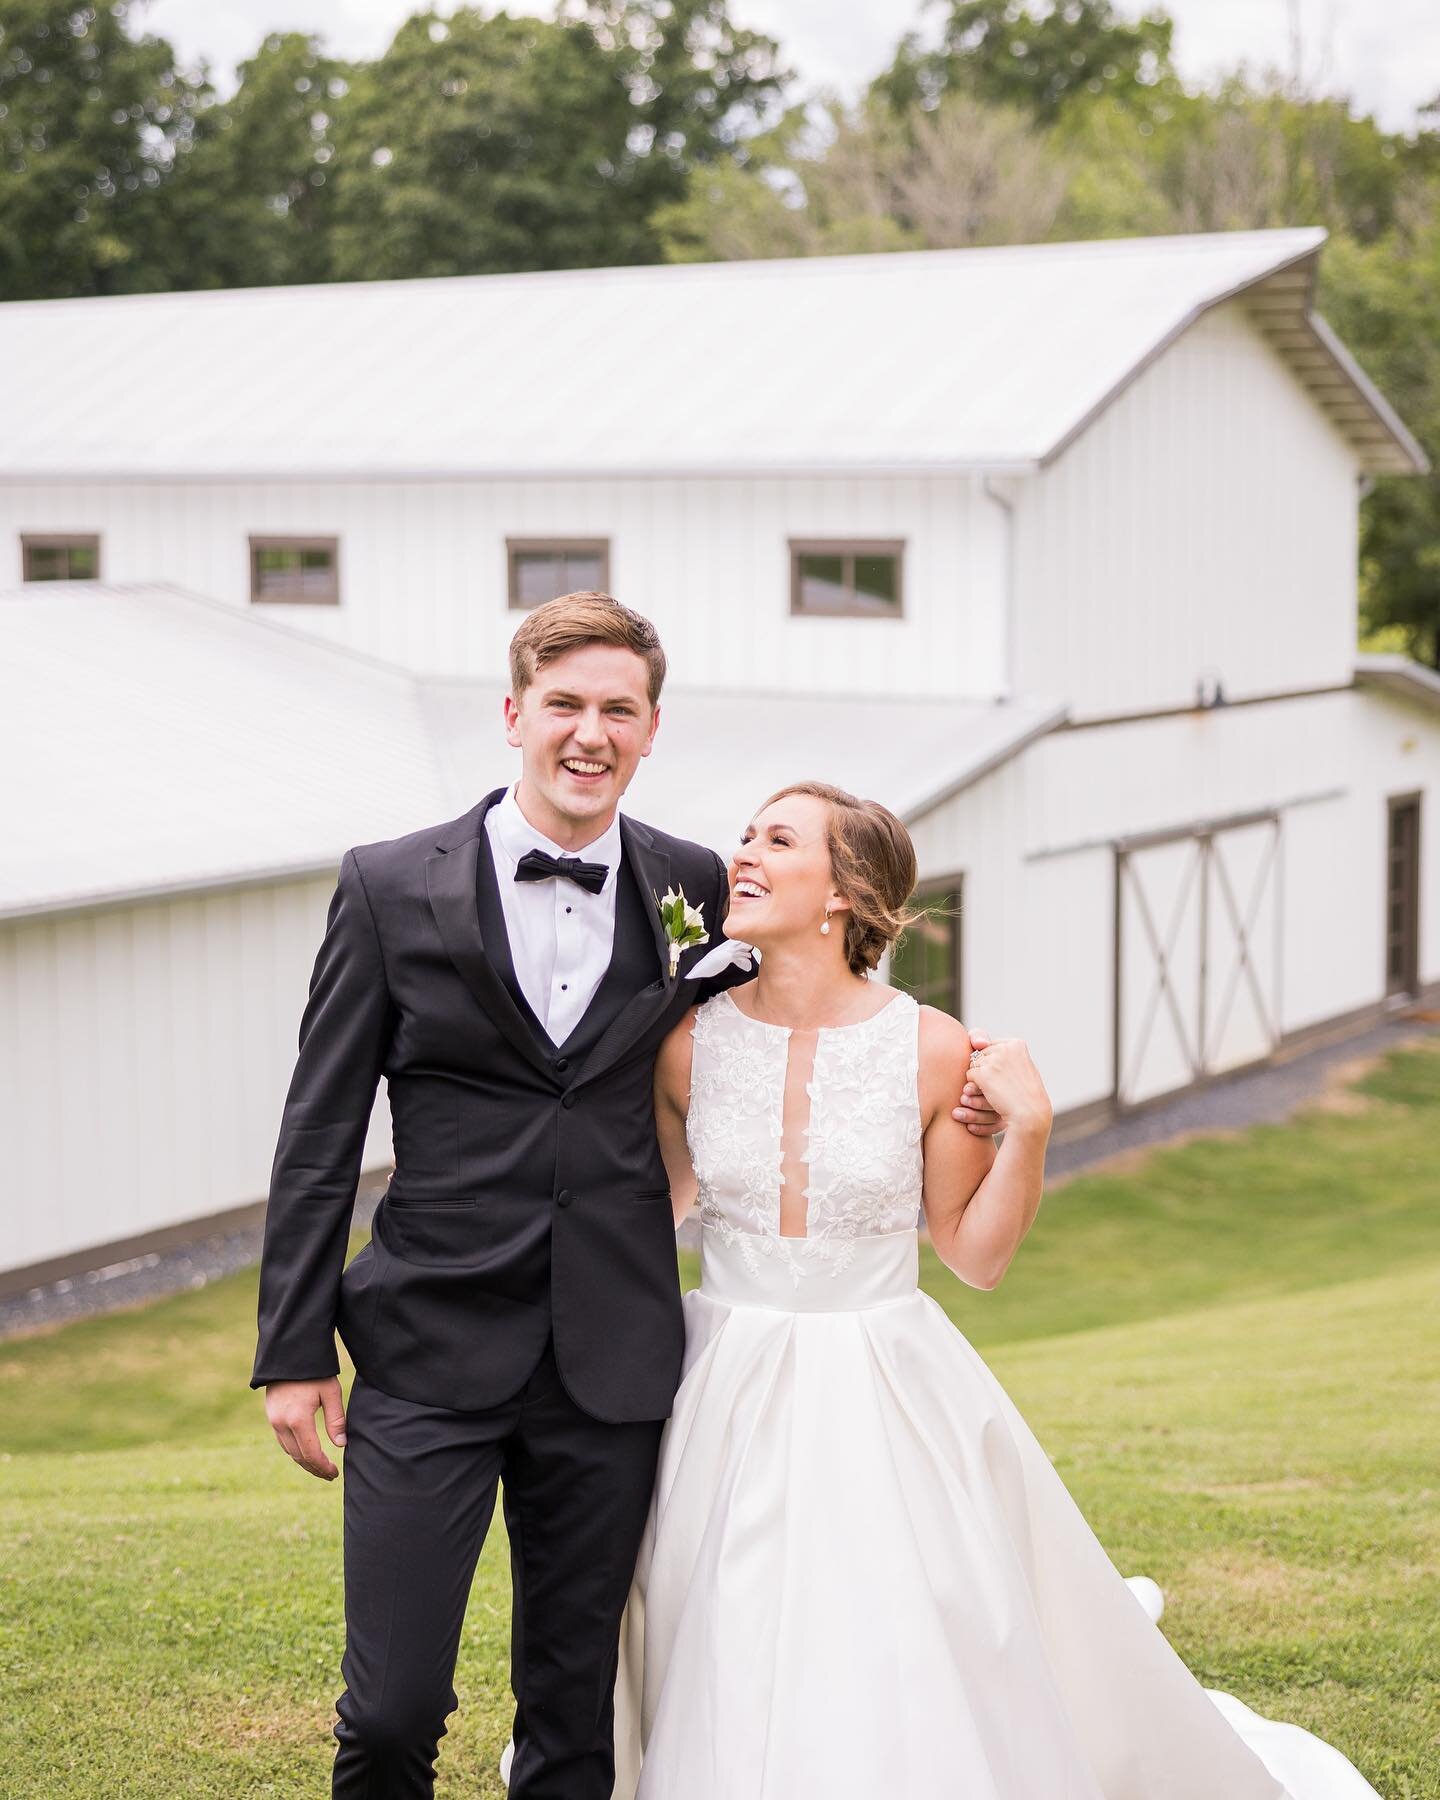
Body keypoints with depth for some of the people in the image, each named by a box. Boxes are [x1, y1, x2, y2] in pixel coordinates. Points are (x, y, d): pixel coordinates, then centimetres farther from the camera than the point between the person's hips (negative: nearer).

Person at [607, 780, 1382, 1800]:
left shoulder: (935, 1053, -9)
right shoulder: (692, 1040, -4)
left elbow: (976, 1256, 0)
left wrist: (1029, 1130, -13)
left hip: (888, 1403, -1)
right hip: (729, 1403, 2)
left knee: (917, 1710, 4)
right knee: (732, 1705, 8)